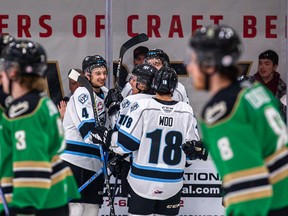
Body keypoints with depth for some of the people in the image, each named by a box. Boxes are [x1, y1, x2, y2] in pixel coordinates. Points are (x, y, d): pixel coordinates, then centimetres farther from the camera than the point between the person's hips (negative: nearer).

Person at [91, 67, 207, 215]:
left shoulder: (142, 107, -10)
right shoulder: (186, 111, -3)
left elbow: (125, 144, -9)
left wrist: (105, 138, 7)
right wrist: (201, 152, 24)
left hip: (143, 182, -2)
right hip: (172, 185, 2)